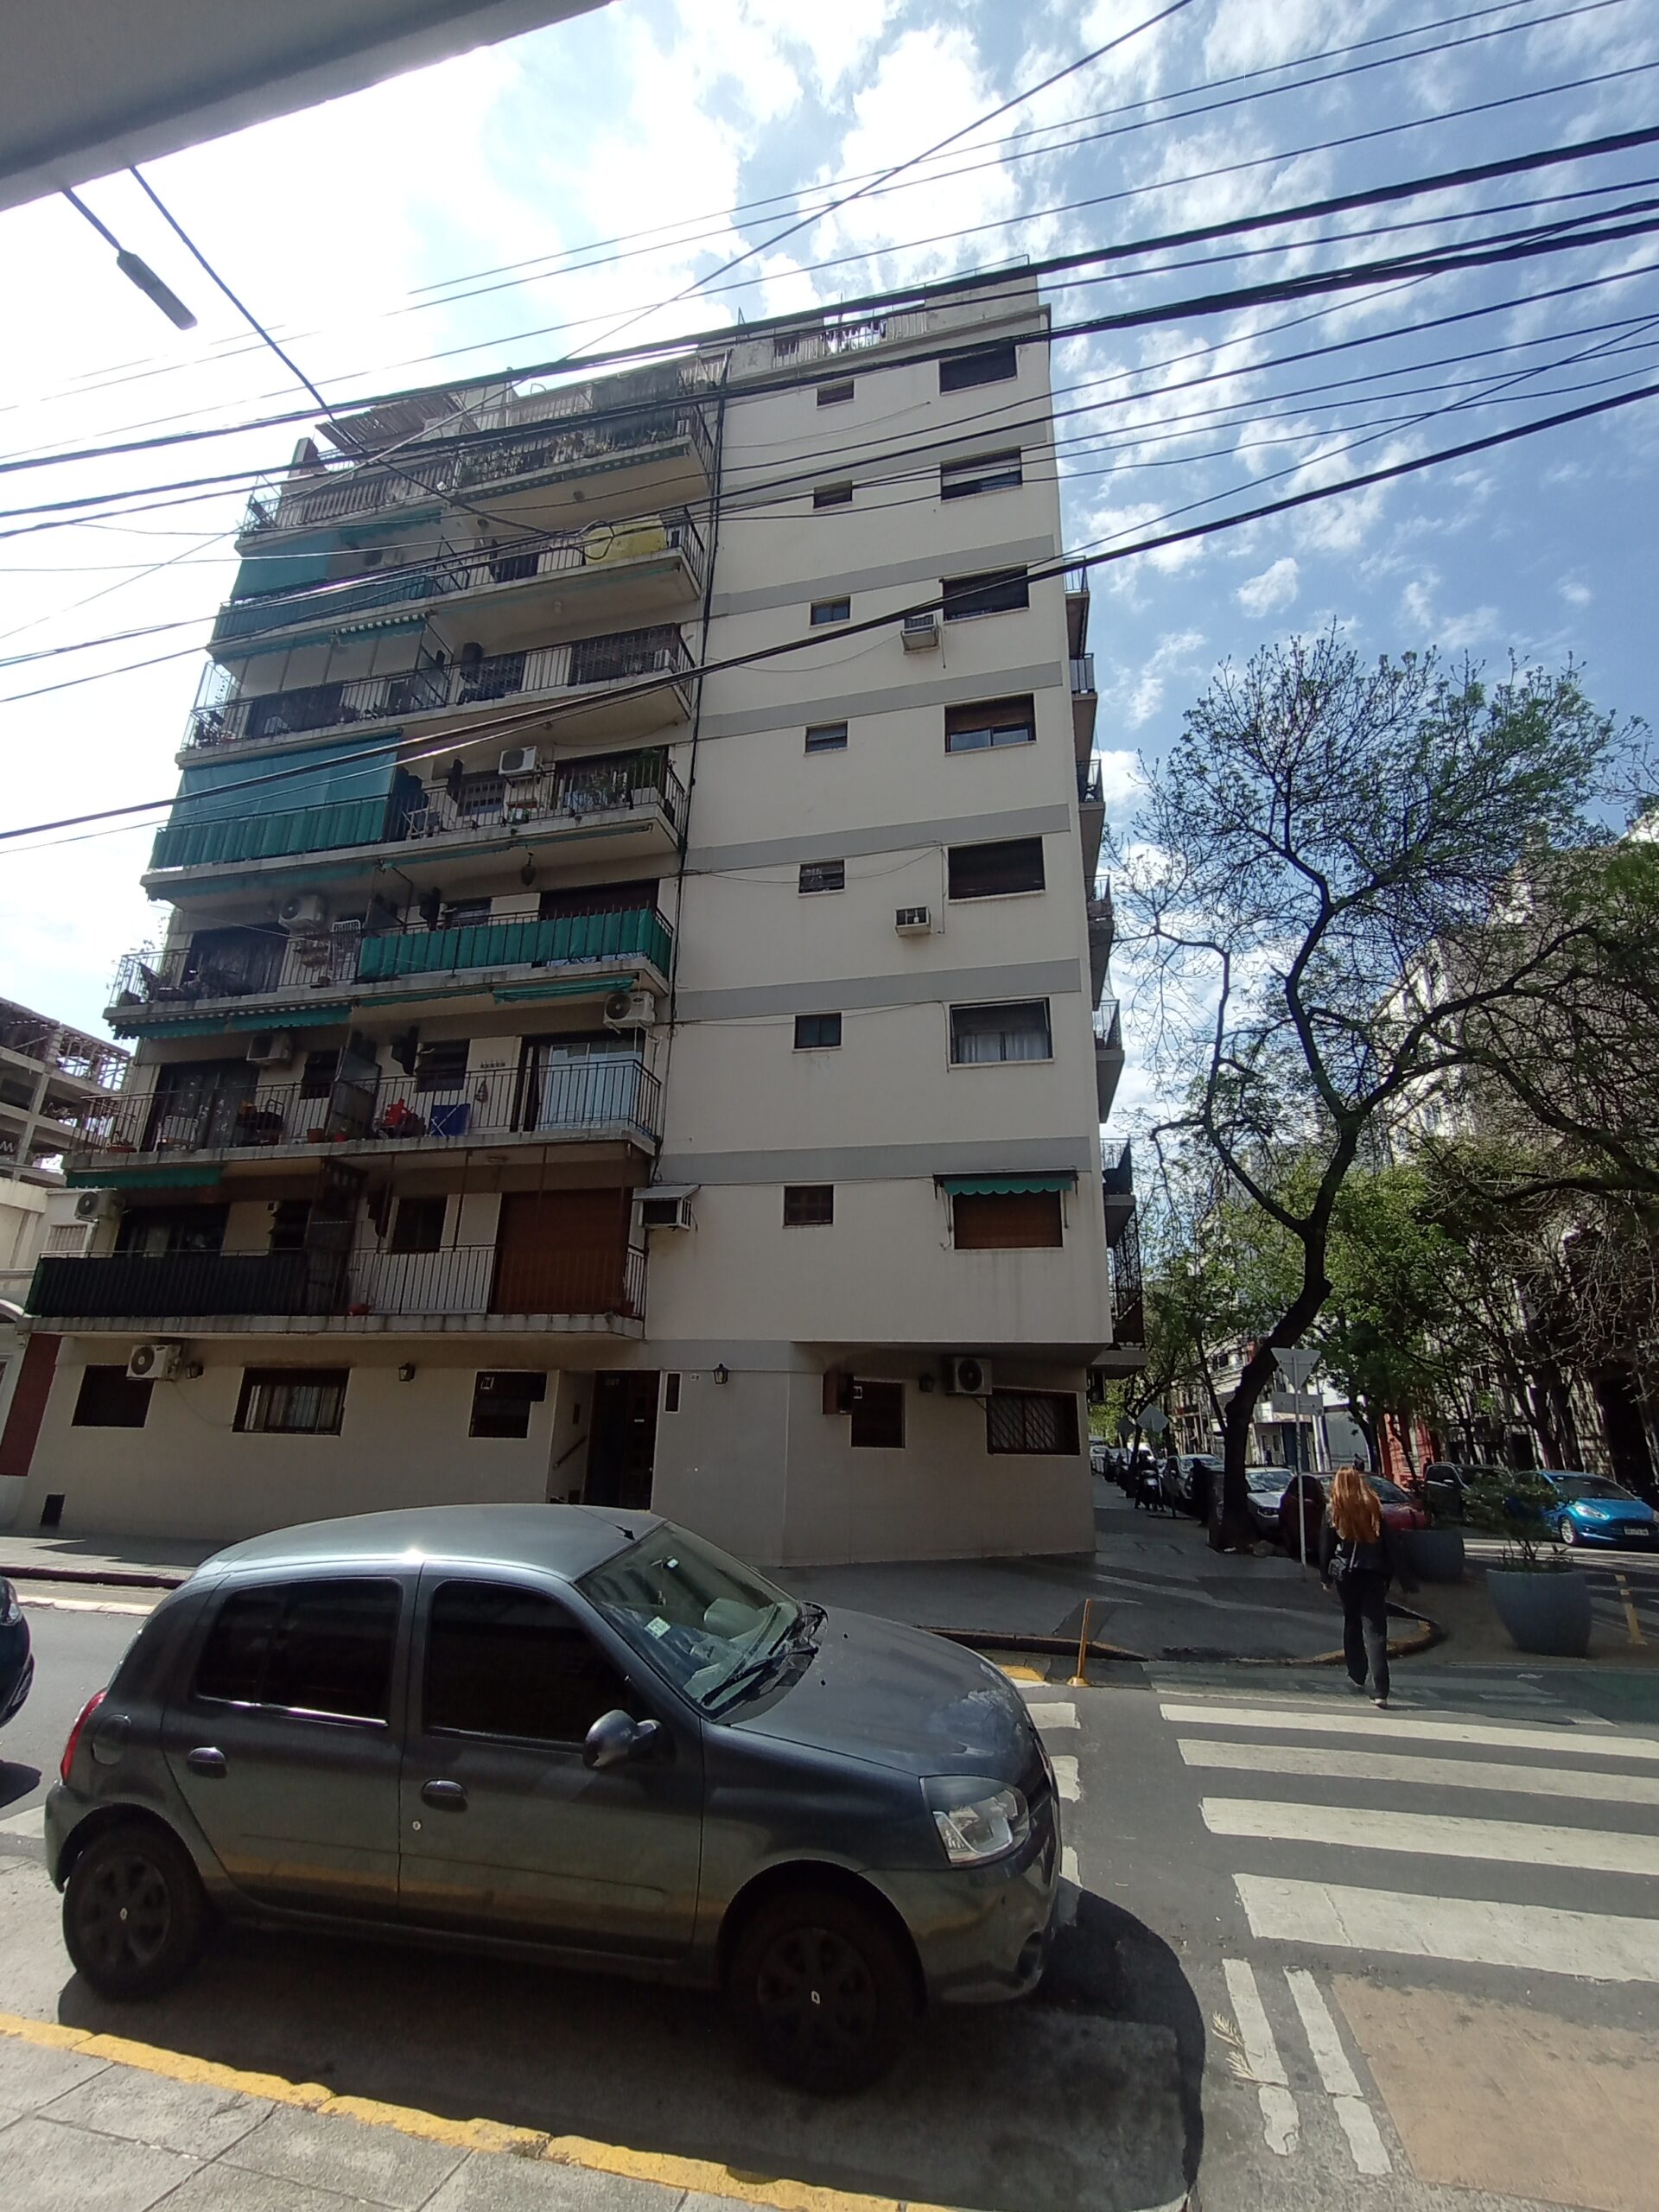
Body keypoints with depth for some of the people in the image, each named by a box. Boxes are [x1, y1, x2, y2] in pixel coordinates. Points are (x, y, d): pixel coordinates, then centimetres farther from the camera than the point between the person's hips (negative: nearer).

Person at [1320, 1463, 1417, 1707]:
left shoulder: (1332, 1510, -3)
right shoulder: (1374, 1507, -4)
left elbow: (1325, 1546, 2)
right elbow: (1391, 1545, -4)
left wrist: (1325, 1576, 13)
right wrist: (1404, 1579, 2)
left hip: (1345, 1574, 1)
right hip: (1373, 1574, 0)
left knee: (1351, 1624, 20)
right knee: (1375, 1631, -2)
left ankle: (1357, 1676, 30)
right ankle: (1380, 1691, -9)